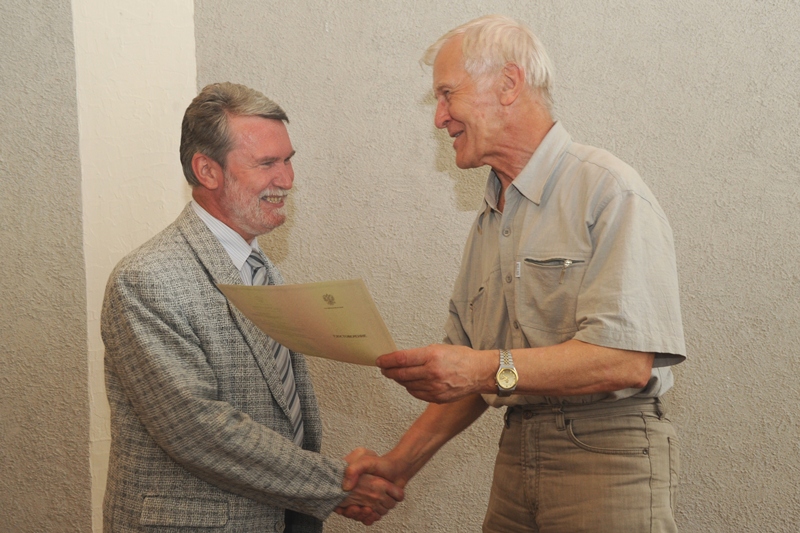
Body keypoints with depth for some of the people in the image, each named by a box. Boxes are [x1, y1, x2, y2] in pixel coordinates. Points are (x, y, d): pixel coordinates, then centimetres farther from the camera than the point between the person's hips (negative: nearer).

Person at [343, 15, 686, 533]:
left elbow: (628, 360, -21)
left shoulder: (606, 190, -10)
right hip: (516, 452, 7)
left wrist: (492, 369, -25)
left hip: (606, 456, -6)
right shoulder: (489, 222, 15)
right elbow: (467, 372, 16)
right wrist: (400, 462, 6)